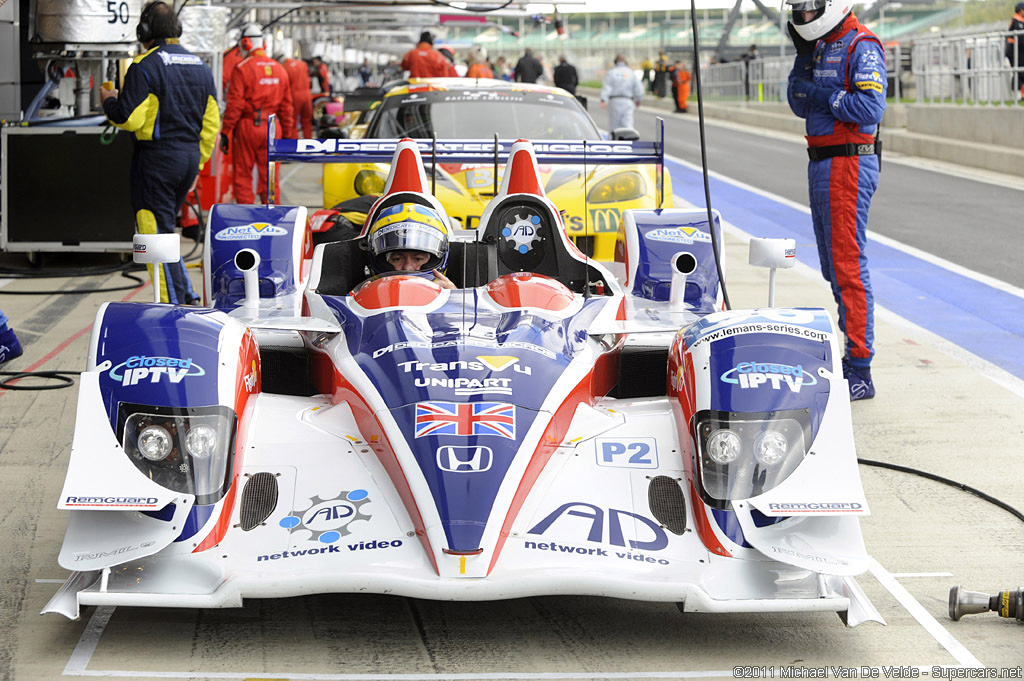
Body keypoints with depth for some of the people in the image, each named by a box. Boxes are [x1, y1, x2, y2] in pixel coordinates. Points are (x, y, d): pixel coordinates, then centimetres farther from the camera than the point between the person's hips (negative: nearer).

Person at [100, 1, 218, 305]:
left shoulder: (145, 66, -12)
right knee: (164, 227, 18)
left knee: (156, 233, -1)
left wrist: (109, 102, 4)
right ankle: (187, 296, 14)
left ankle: (174, 305, -3)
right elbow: (211, 122, 13)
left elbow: (129, 118, -16)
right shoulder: (200, 66, 12)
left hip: (156, 159, -7)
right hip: (190, 157, 7)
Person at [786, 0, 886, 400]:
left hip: (848, 167, -10)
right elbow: (800, 106, 16)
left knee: (848, 268, -10)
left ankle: (860, 374, -8)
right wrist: (803, 55, 7)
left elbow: (870, 109, -23)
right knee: (834, 269, 14)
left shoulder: (861, 47, -13)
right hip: (820, 165, 10)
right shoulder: (820, 46, 15)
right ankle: (853, 355, 22)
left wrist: (825, 96, -14)